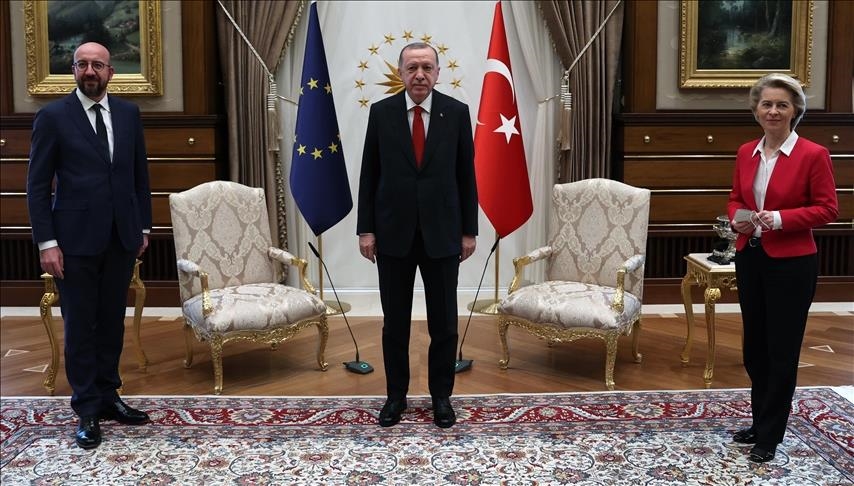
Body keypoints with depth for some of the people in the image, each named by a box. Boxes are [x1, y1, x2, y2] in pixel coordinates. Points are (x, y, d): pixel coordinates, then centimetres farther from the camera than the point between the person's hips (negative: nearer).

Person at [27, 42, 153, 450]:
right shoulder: (53, 117, -4)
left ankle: (107, 396, 25)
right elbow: (37, 185, -5)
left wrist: (143, 227, 10)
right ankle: (87, 411, 14)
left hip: (121, 237, 4)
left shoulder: (128, 113, 7)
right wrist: (46, 242, -10)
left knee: (112, 322, 11)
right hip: (76, 240, -3)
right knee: (80, 326, 4)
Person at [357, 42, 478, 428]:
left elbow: (466, 175, 2)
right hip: (393, 232, 0)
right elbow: (369, 174, 2)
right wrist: (365, 229, -2)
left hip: (441, 232, 0)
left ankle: (441, 396, 23)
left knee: (444, 321, 7)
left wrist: (469, 231, 1)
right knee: (395, 321, 9)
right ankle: (396, 395, 24)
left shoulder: (456, 112, 0)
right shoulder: (381, 112, 0)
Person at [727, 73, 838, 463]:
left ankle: (770, 436, 16)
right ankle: (760, 423, 31)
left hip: (791, 263, -6)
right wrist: (737, 219, -8)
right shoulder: (746, 152, 6)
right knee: (754, 346, 15)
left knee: (782, 350, 4)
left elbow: (827, 208, -9)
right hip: (750, 259, 6)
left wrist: (780, 218, -22)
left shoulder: (813, 154, -11)